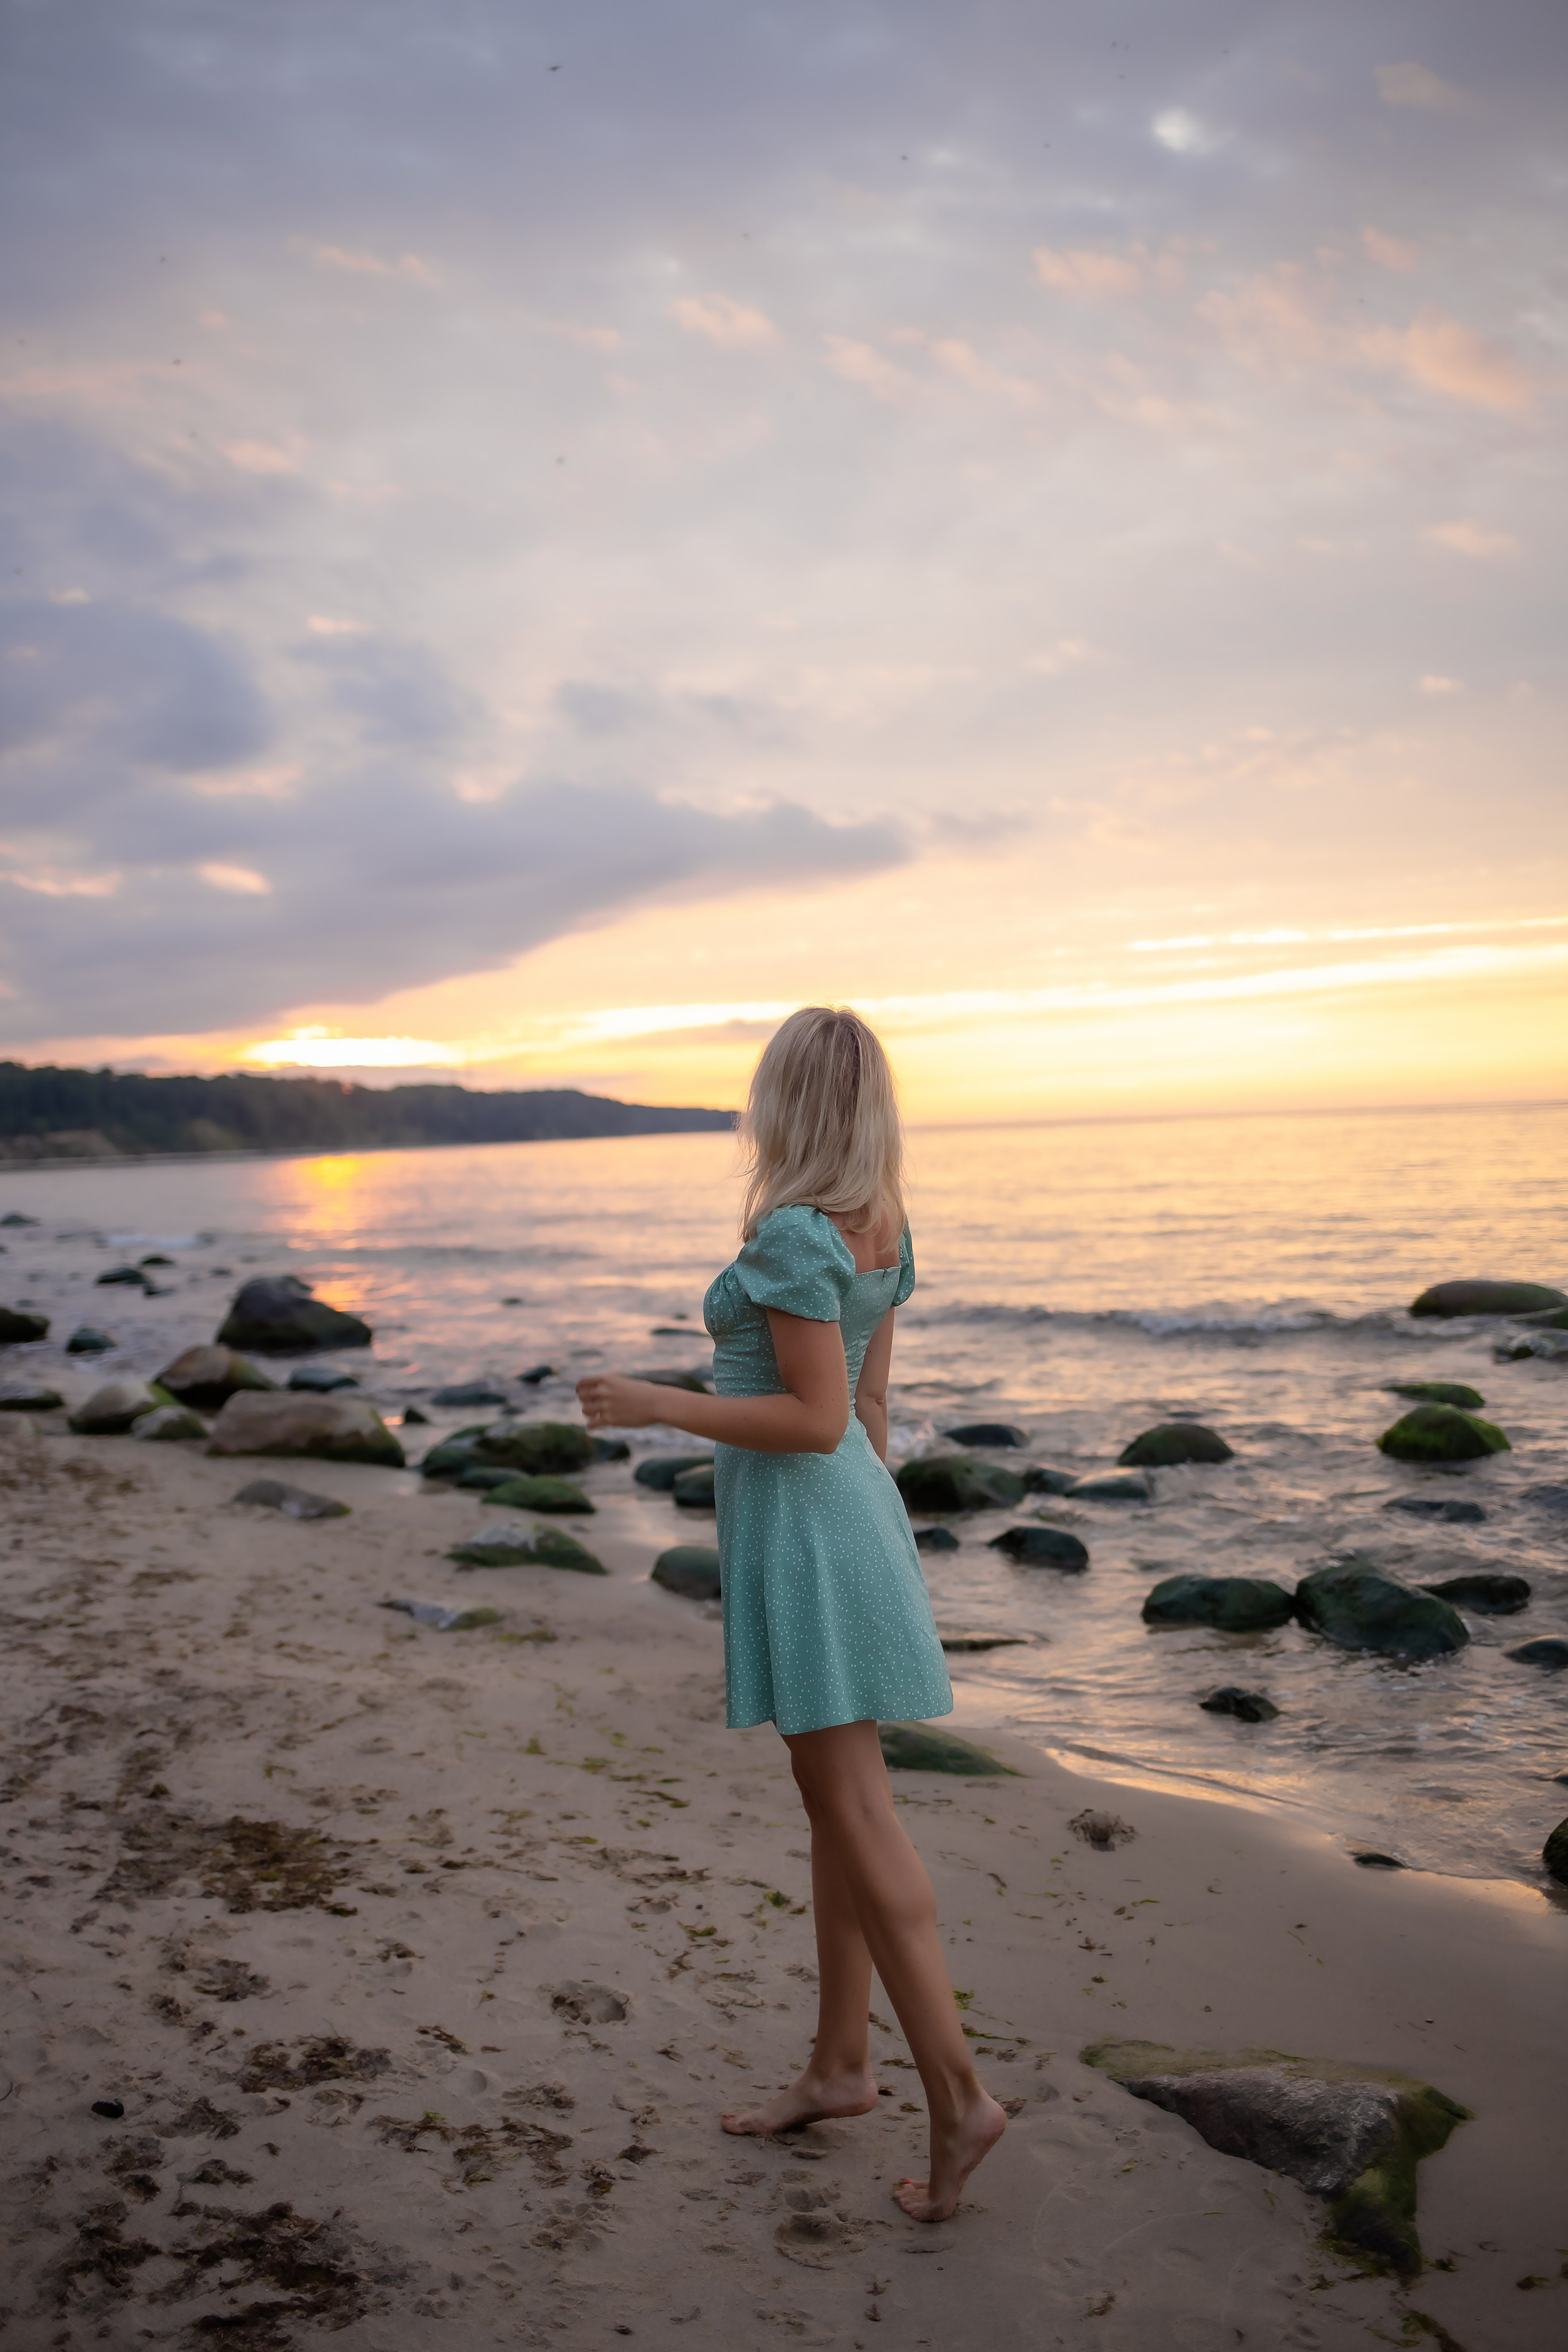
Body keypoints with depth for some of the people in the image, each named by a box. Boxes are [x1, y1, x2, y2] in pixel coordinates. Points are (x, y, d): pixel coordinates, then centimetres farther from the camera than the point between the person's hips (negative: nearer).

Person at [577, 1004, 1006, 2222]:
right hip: (848, 1510, 9)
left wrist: (657, 1407, -17)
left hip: (798, 1525, -9)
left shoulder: (793, 1233, -20)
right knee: (839, 1802, 14)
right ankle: (841, 2066, 24)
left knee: (857, 1813, -4)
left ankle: (958, 2091, 0)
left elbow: (818, 1419, -22)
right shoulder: (882, 1227, 7)